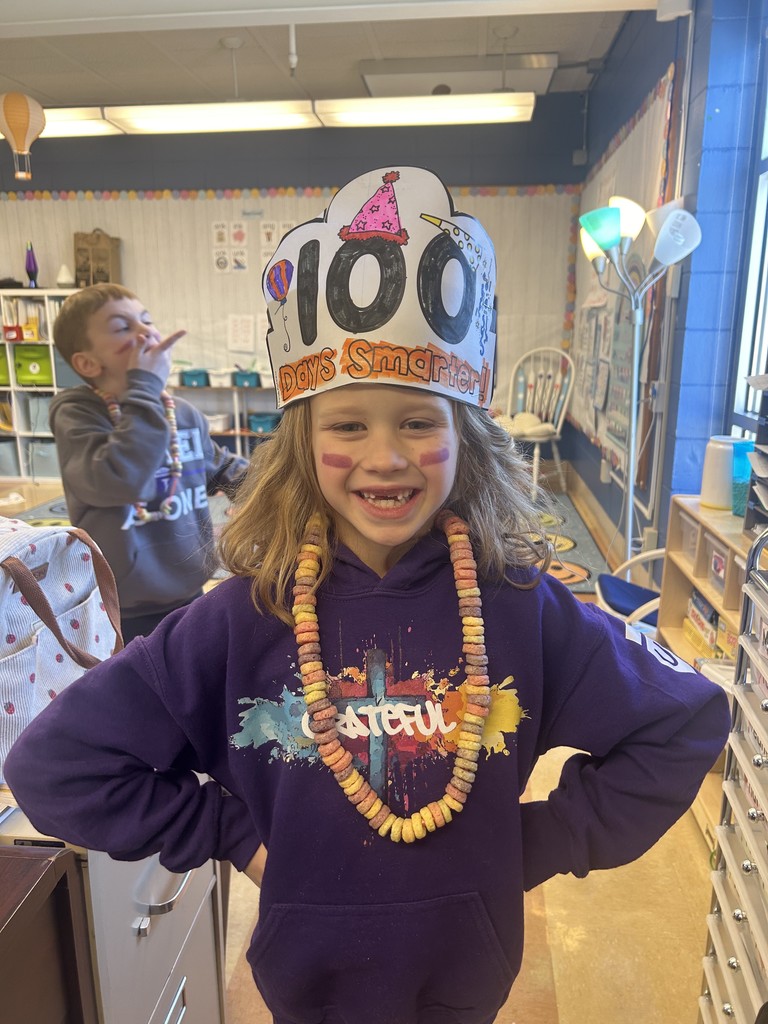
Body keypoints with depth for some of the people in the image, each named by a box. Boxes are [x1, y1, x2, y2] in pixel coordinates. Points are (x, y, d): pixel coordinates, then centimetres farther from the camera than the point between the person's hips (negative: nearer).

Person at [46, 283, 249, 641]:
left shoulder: (186, 414, 3)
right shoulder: (77, 414, -16)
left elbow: (220, 467, 22)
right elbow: (119, 481, -36)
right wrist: (145, 387, -29)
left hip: (187, 596, 6)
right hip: (122, 613, -6)